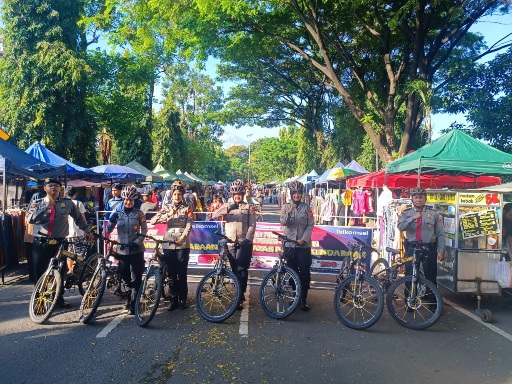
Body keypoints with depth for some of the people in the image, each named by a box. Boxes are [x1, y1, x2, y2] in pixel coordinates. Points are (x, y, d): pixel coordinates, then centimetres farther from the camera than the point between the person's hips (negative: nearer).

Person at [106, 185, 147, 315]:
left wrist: (137, 242, -13)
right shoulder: (117, 214, 6)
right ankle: (129, 298, 33)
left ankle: (133, 304, 3)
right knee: (125, 277, 13)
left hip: (136, 250, -2)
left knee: (136, 278, -3)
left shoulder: (139, 214, 0)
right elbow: (109, 228, 3)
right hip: (122, 250, 3)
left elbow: (144, 230, -2)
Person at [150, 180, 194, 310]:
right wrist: (167, 215, -16)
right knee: (171, 274, 6)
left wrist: (182, 237, -22)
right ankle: (173, 300, 16)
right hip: (168, 244, 2)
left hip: (183, 244, -2)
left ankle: (183, 300, 14)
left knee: (182, 273, 2)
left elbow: (189, 225, -7)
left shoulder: (187, 208, 5)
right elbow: (153, 220, -3)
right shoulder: (167, 208, 9)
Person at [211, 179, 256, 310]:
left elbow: (252, 224, -2)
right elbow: (215, 214, -8)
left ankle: (239, 298, -6)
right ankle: (240, 294, 25)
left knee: (241, 270, -10)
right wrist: (228, 208, -21)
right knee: (235, 269, 10)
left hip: (244, 242, -2)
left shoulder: (248, 207, 6)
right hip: (230, 243, 3)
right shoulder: (227, 206, 10)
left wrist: (248, 239, -15)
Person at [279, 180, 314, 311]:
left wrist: (303, 239, -12)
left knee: (305, 273, -1)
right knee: (292, 272, 9)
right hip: (289, 244, 1)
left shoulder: (306, 207, 1)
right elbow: (283, 223, -11)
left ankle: (303, 299, 8)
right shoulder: (286, 207, 3)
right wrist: (289, 212, -27)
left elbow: (310, 225, -2)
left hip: (304, 245, -1)